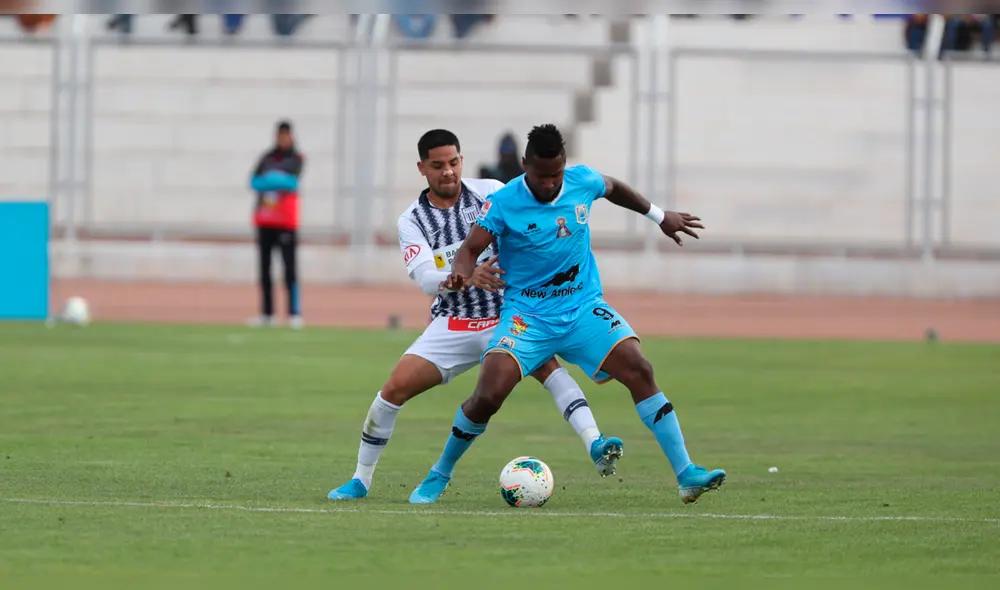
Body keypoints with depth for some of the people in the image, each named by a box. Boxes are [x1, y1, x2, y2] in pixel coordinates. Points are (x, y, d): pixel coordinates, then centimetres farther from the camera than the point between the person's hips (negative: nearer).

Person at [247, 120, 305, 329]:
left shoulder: (297, 159, 2)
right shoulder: (267, 158, 11)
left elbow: (292, 181, -14)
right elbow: (254, 182, -2)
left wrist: (269, 180, -12)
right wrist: (279, 182, -14)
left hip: (286, 220, -4)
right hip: (264, 218, 4)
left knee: (290, 265, -11)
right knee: (264, 267, 4)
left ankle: (295, 313, -12)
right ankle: (267, 314, 8)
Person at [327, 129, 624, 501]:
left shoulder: (489, 193, -3)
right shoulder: (412, 221, -2)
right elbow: (426, 278, -17)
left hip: (508, 317, -1)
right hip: (452, 326, 1)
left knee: (547, 365, -30)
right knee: (395, 388, -9)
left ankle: (595, 446, -39)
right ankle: (360, 480, 9)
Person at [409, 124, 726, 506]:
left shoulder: (583, 181, -3)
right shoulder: (503, 203, -13)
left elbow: (613, 188, 20)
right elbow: (471, 248, -12)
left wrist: (659, 216, 30)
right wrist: (461, 273, -35)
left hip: (583, 309, 3)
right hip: (526, 313, -3)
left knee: (639, 372, -17)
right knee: (487, 396, -20)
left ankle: (686, 476, -13)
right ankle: (439, 476, 5)